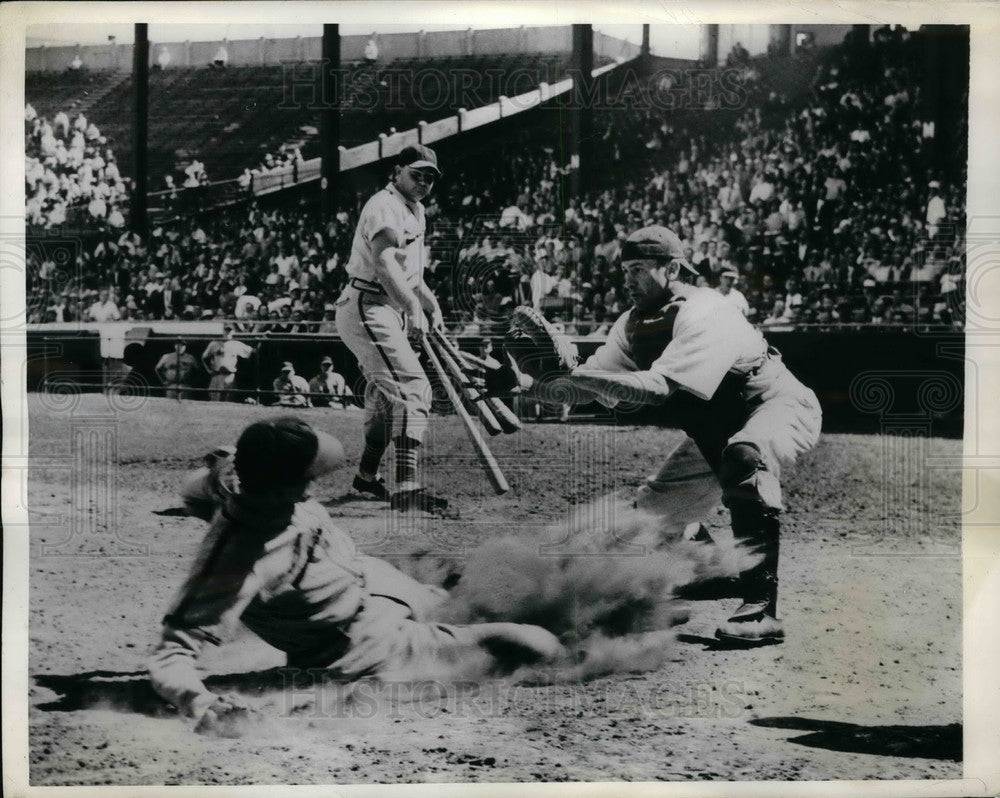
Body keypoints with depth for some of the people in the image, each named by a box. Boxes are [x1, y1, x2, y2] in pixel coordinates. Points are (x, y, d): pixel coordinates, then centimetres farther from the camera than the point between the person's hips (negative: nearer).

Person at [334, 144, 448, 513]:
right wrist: (414, 308, -43)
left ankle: (367, 475, 38)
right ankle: (407, 487, -30)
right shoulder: (385, 207, -14)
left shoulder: (415, 211, 19)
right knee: (412, 387, -22)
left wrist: (431, 303, 14)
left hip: (390, 312, 11)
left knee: (388, 392, 21)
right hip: (366, 308, -11)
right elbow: (384, 265, -31)